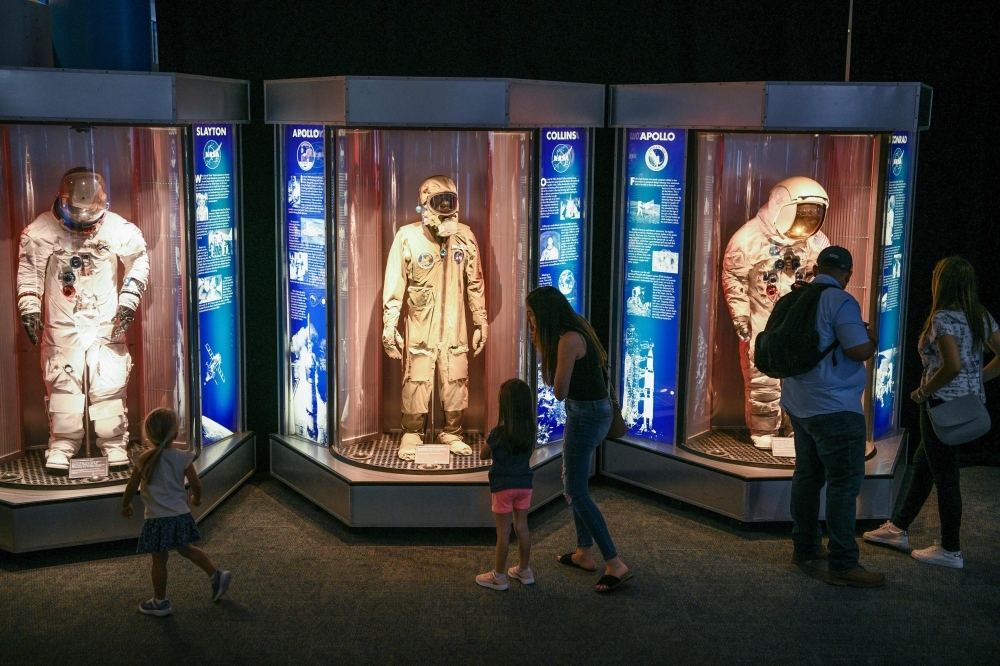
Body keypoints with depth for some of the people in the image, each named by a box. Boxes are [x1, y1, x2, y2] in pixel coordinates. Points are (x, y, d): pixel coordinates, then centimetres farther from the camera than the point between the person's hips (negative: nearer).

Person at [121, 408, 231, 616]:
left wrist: (125, 505, 16)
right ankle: (216, 575, 24)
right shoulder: (182, 457, -6)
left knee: (159, 560, 7)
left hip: (157, 519, -3)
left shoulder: (145, 459, -11)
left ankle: (160, 602, 19)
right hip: (180, 515, 3)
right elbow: (196, 483, -4)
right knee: (186, 549, 25)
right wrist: (196, 498, 18)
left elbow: (132, 486, -2)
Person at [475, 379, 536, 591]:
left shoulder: (498, 433, -17)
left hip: (503, 486, -5)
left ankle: (499, 576, 11)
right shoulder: (531, 430, -4)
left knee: (503, 532, 2)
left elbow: (483, 455, -2)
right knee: (522, 527, 14)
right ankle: (524, 570, 25)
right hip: (524, 484, 5)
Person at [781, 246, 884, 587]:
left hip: (800, 404, 9)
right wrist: (873, 341, -1)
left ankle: (805, 546, 27)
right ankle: (843, 565, -5)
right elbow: (859, 350, -21)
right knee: (844, 484, -6)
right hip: (835, 408, -9)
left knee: (807, 475, 17)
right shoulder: (841, 301, -15)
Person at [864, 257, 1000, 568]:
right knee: (922, 466, 20)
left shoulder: (943, 318, -17)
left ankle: (950, 550, 13)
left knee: (945, 476, 2)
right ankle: (898, 528, 32)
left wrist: (923, 391, -13)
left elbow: (952, 367, -27)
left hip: (944, 404, -9)